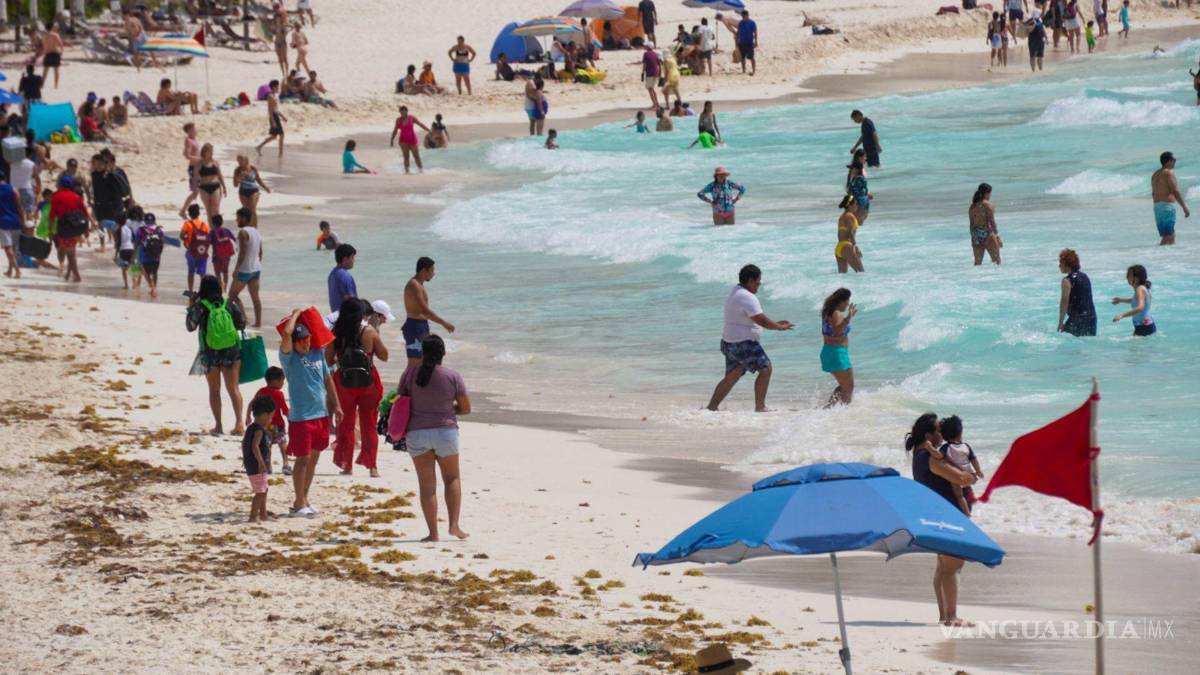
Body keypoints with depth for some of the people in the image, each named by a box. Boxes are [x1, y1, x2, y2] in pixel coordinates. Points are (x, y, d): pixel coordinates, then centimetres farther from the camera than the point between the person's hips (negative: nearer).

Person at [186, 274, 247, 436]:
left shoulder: (199, 306, -10)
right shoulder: (229, 304, -4)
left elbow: (190, 327, -2)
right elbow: (241, 324, 4)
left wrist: (191, 307, 7)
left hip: (210, 354, -1)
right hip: (231, 352, 1)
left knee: (214, 390, 11)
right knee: (233, 388, 7)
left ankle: (218, 426, 7)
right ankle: (239, 422, -4)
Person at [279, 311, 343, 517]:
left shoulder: (317, 354, 9)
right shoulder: (289, 358, -9)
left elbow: (328, 379, 17)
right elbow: (286, 333, -25)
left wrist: (336, 405, 15)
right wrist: (295, 314, -9)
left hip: (321, 414, 6)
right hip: (301, 416, -6)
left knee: (313, 457, 12)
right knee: (303, 459, -3)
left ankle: (305, 499, 22)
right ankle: (299, 503, 4)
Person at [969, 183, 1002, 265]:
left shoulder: (972, 206, 9)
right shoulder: (987, 204, -10)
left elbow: (972, 224, 12)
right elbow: (991, 221, -13)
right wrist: (997, 236, -10)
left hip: (976, 236, 6)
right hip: (987, 234, -6)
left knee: (978, 262, 10)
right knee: (997, 261, 4)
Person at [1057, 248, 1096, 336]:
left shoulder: (1067, 281, -10)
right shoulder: (1085, 277, 15)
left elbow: (1064, 302, -13)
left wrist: (1060, 323, -9)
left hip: (1077, 318, -8)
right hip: (1091, 317, 8)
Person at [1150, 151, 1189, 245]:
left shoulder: (1155, 175, 17)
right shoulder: (1169, 173, -9)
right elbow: (1176, 192, -14)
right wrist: (1185, 208, -9)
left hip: (1157, 206, 9)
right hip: (1167, 205, -9)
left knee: (1171, 235, 15)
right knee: (1167, 237, -12)